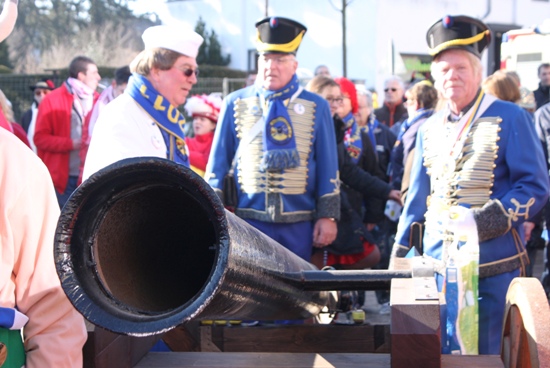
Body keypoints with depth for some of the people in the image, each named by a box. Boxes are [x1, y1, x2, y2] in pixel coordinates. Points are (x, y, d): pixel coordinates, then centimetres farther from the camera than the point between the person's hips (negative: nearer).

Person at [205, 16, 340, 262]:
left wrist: (327, 216, 0)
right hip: (248, 222, -1)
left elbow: (328, 166, 4)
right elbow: (218, 162, 6)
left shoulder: (316, 107, 4)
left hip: (299, 224, 1)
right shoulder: (234, 104, 4)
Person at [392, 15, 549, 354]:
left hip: (493, 266, -4)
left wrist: (494, 218, -22)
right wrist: (400, 251, 13)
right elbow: (418, 196, 16)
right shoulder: (430, 129, 10)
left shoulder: (509, 118, -5)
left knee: (484, 352, 3)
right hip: (440, 262, 5)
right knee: (443, 352, 12)